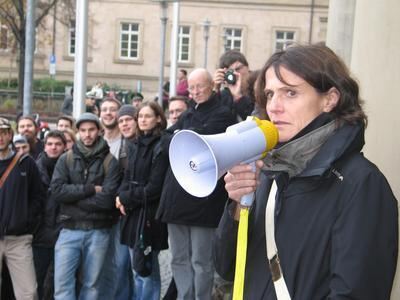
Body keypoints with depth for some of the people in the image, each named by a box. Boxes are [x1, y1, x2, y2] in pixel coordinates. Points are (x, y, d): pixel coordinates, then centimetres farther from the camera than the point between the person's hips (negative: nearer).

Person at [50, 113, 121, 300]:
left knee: (91, 284, 8)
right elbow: (56, 191, -7)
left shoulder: (110, 162, 0)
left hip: (98, 232, -1)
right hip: (69, 230, 1)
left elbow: (107, 199, -11)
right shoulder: (65, 159, 7)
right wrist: (90, 189, -12)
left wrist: (73, 197, -7)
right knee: (62, 283, -4)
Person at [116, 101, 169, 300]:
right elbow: (127, 177, 15)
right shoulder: (135, 145, 13)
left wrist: (126, 199, -8)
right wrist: (121, 196, -5)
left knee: (147, 271, 0)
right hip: (133, 214, 7)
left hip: (150, 215, -7)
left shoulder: (161, 147, -11)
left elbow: (154, 187, -15)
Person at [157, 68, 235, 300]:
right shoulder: (188, 115, 19)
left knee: (201, 261, 0)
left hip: (203, 198, -8)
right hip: (178, 196, 8)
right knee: (179, 260, 13)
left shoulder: (222, 114, -6)